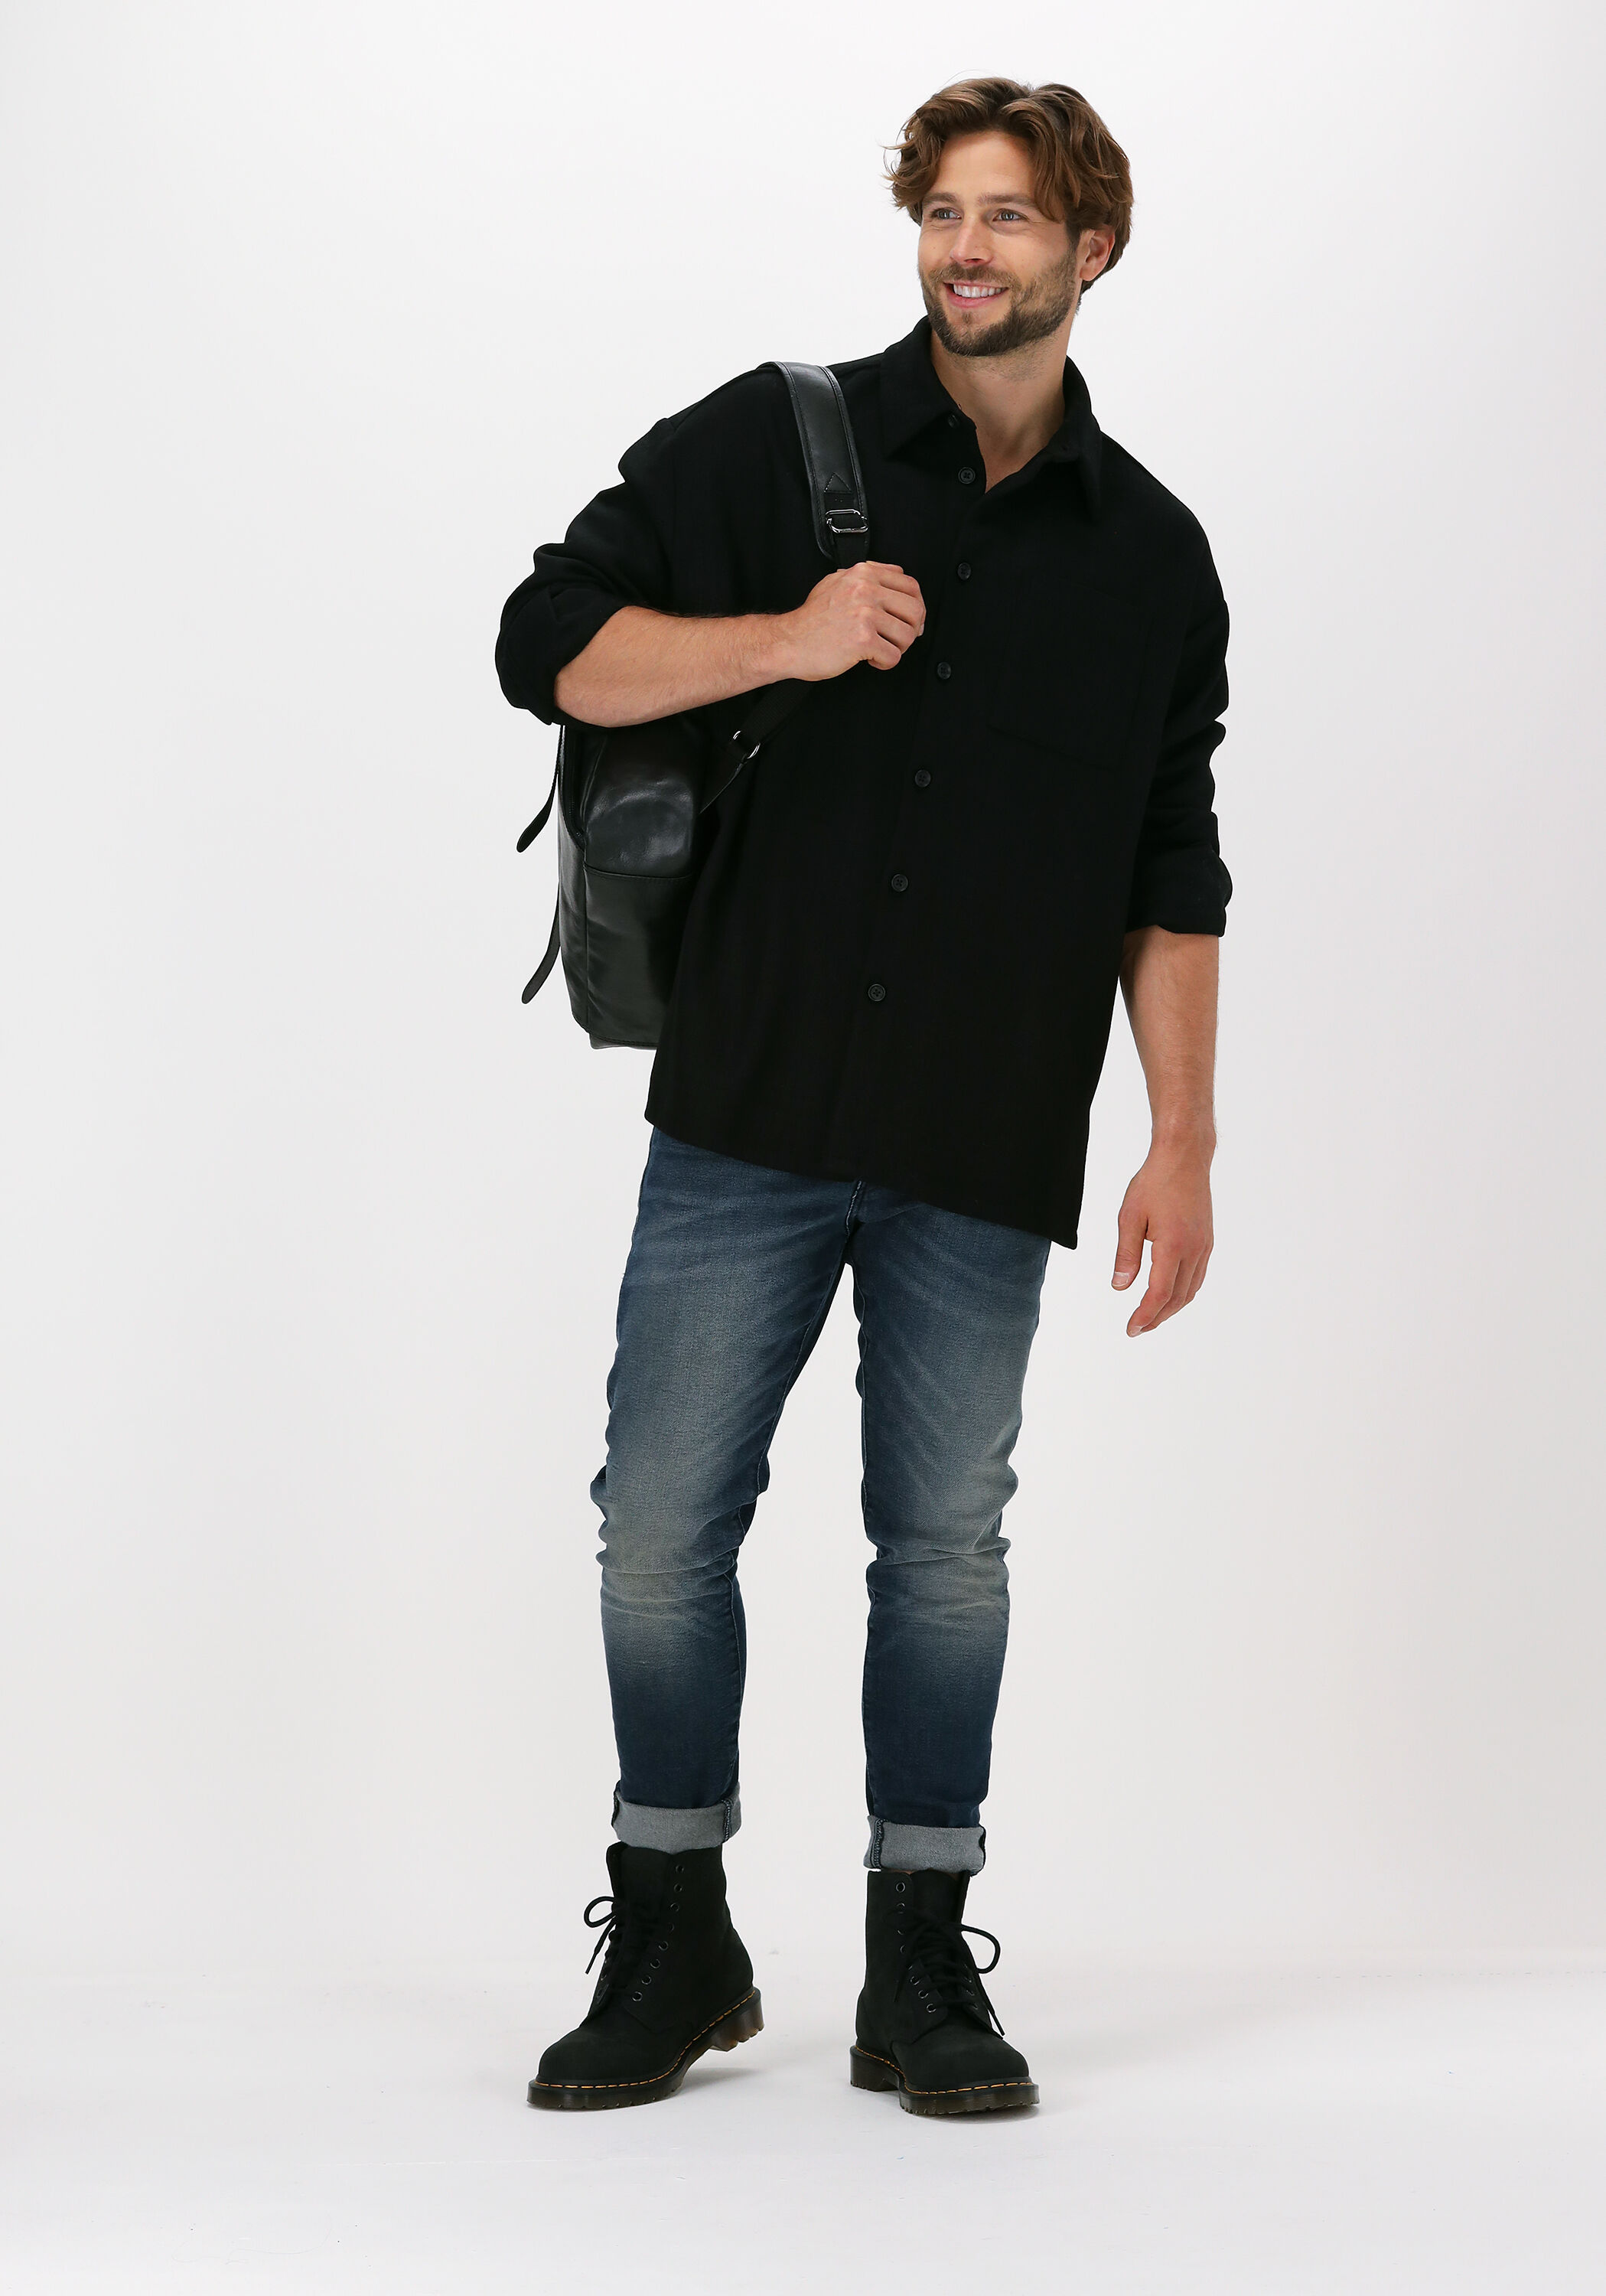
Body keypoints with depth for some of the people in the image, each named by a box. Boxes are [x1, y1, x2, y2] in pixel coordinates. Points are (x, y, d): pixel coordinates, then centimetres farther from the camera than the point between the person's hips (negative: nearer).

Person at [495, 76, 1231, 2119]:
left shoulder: (1152, 555, 9)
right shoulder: (773, 444, 4)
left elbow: (1169, 882, 11)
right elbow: (553, 644, 0)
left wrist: (1183, 1146, 5)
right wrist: (788, 637, -14)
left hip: (987, 1154, 1)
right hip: (750, 1111, -1)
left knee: (947, 1543, 6)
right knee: (664, 1521, 1)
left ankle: (920, 1971, 18)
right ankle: (674, 1946, 17)